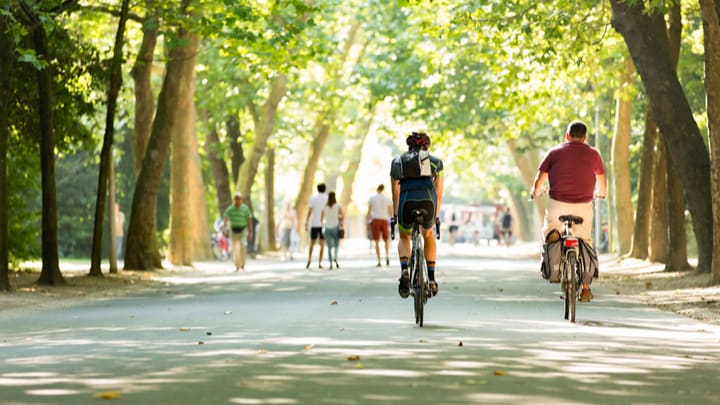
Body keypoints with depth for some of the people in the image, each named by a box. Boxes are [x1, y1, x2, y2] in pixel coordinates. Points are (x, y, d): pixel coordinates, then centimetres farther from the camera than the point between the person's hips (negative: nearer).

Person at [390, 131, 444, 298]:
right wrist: (436, 215, 38)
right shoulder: (435, 162, 24)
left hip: (406, 203, 0)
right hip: (428, 201, 0)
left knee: (404, 238, 28)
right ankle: (431, 279, 24)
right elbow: (439, 193, 27)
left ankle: (404, 271, 1)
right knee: (428, 235, 31)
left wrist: (395, 215, 35)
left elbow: (395, 193, 26)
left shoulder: (397, 162, 26)